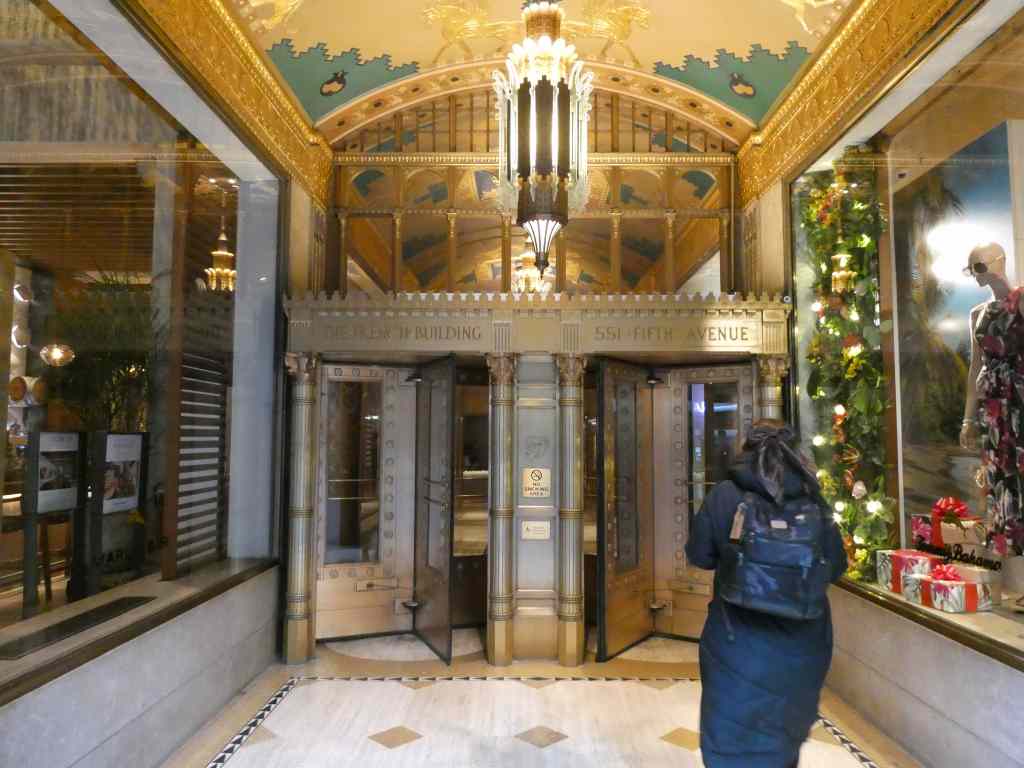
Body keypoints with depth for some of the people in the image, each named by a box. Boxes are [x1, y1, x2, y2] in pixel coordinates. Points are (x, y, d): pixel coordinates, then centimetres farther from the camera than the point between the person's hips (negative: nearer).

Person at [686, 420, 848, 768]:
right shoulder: (812, 501, -5)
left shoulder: (724, 495, -10)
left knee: (736, 735, 11)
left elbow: (699, 555, -1)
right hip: (801, 639, 3)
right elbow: (835, 566, 4)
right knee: (788, 728, 26)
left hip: (740, 639, -3)